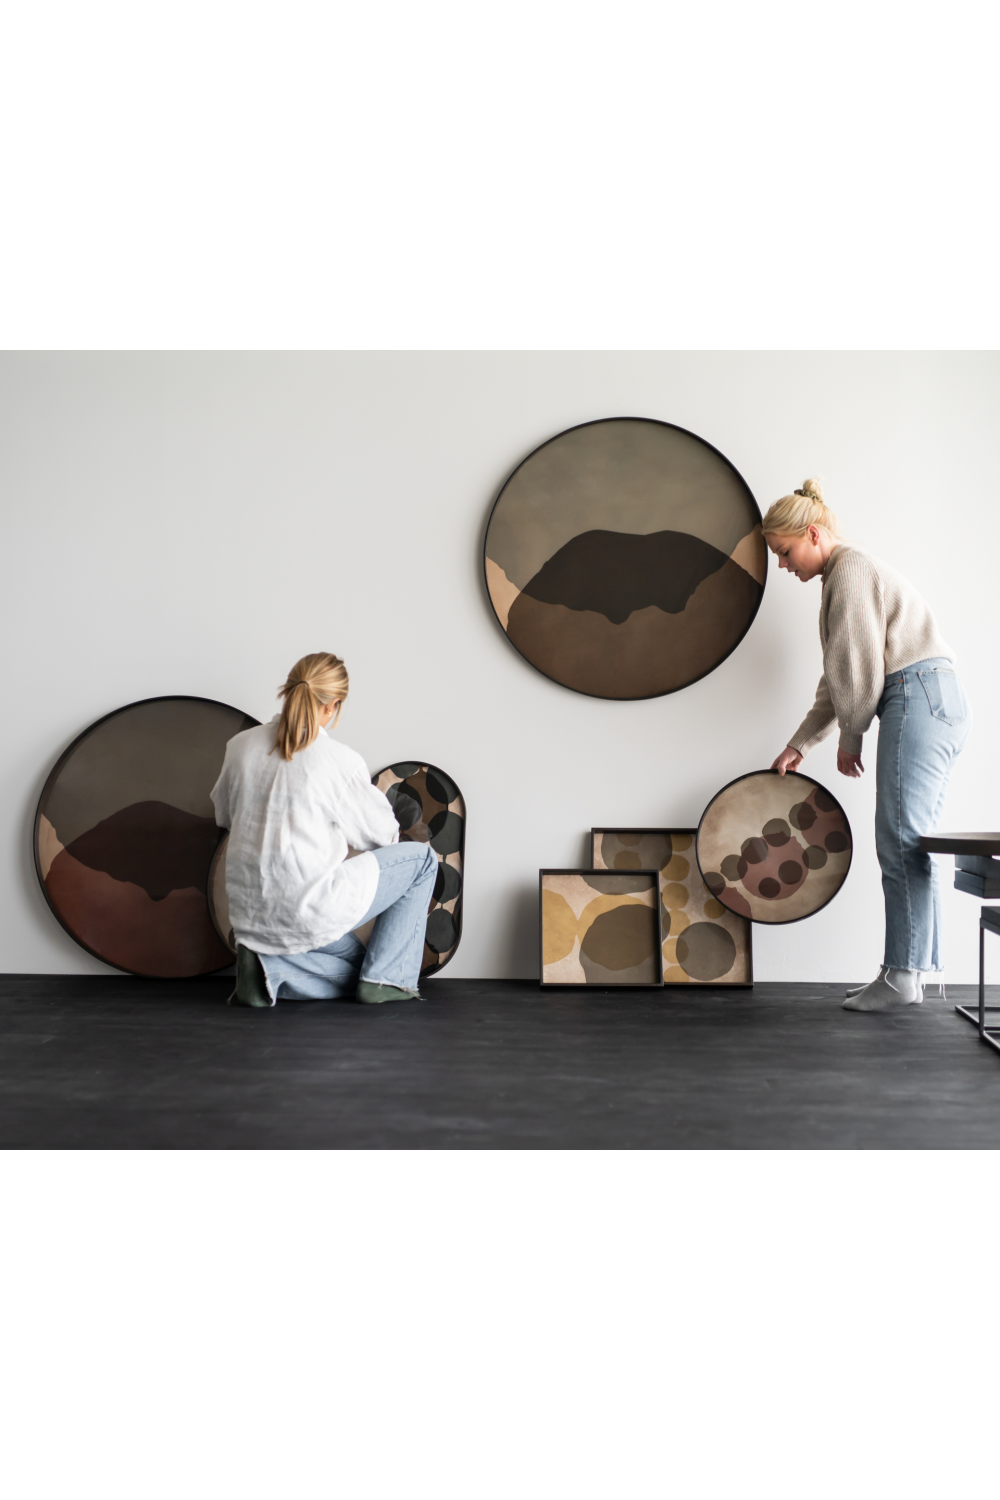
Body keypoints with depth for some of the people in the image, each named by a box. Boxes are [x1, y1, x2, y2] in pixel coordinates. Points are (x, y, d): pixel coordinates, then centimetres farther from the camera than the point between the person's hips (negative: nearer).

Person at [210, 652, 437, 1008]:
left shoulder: (241, 746, 1)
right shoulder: (341, 761, -14)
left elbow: (224, 815, 18)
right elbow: (381, 834, 0)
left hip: (251, 913, 7)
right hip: (309, 910, -7)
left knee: (354, 971, 28)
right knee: (421, 859, 13)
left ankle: (268, 968, 2)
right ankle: (386, 976, 10)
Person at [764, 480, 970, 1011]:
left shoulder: (851, 569, -7)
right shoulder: (843, 575, 24)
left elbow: (859, 667, -12)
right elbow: (839, 679, 24)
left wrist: (850, 740, -1)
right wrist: (798, 745, 19)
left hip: (919, 698, -10)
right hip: (939, 705, 10)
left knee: (901, 842, -8)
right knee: (909, 843, 9)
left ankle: (902, 975, -4)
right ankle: (915, 967, 13)